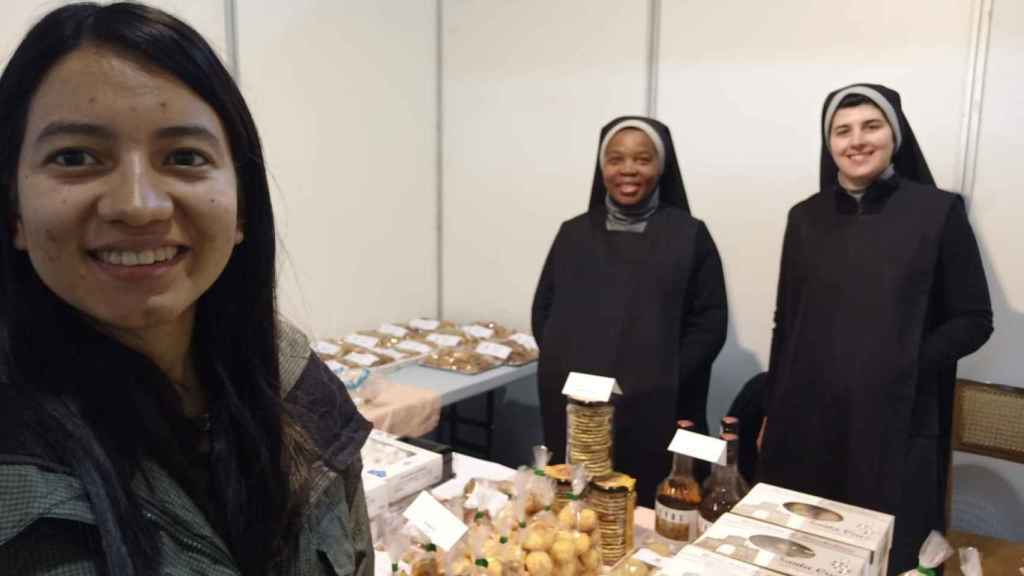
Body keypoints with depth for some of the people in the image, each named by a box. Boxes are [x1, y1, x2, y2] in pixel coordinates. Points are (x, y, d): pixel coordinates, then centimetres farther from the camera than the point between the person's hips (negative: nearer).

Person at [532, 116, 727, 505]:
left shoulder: (689, 235, 2)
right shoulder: (574, 232, 10)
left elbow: (709, 324, -1)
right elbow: (543, 312, 12)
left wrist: (661, 382, -11)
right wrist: (567, 371, -2)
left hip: (653, 413, -2)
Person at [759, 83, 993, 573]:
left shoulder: (938, 211, -2)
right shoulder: (805, 218, 6)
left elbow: (974, 321, 1)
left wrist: (907, 365, -13)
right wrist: (772, 412, 11)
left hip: (895, 425, -2)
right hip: (806, 423, 3)